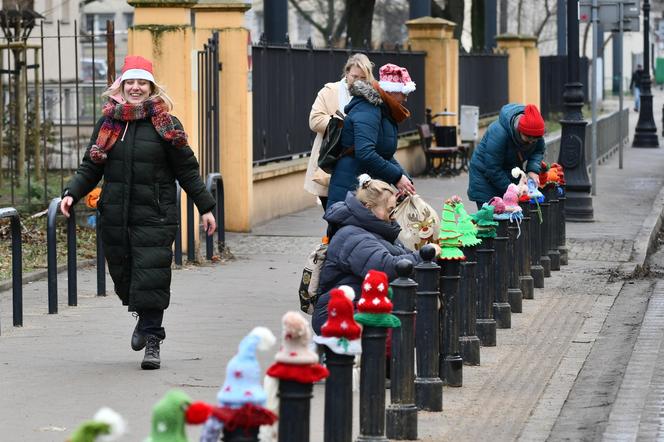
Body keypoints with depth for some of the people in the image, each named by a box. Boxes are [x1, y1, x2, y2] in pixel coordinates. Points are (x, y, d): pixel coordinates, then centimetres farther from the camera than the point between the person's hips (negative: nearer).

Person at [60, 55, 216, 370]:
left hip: (154, 216, -3)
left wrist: (205, 206, 3)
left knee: (151, 277, -10)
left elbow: (187, 170, 4)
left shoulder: (165, 124, 1)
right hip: (115, 216, 3)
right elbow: (90, 168, 10)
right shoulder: (108, 123, 9)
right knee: (124, 274, 9)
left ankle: (152, 342, -4)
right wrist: (71, 194, -5)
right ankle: (145, 318, 36)